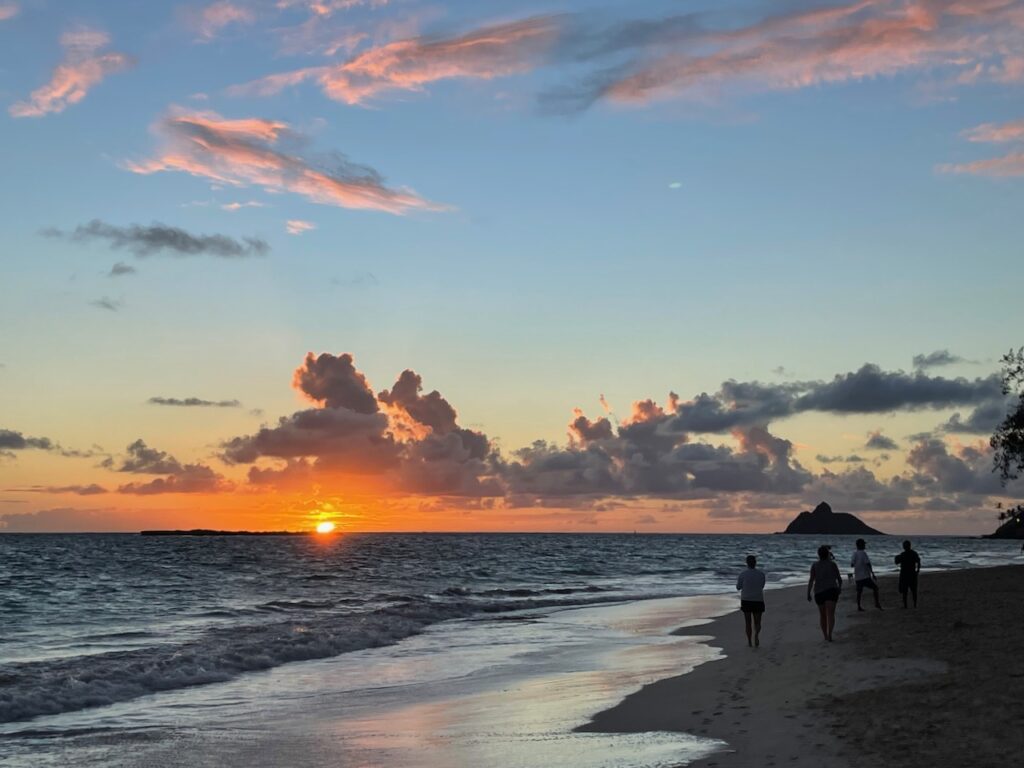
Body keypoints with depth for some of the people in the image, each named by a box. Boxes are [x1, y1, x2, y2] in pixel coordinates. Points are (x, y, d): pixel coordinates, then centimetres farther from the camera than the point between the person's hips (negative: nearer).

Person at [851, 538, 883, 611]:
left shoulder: (855, 553, 6)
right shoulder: (863, 553, -12)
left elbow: (852, 564, 8)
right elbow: (868, 564, -17)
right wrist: (872, 573, -15)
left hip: (857, 576, 6)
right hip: (865, 576, -6)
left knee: (859, 591, 11)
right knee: (875, 587, 2)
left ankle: (859, 606, 9)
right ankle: (877, 603, -5)